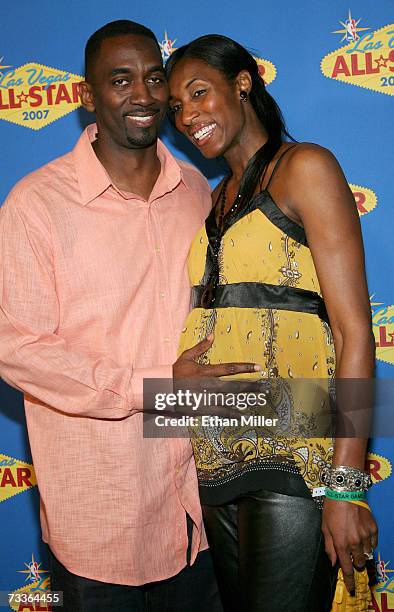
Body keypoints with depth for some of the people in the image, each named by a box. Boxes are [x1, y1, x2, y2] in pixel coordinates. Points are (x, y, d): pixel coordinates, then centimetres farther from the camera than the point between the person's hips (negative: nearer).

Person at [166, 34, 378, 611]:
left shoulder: (304, 167, -5)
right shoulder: (217, 199, 18)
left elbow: (353, 329, -12)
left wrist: (346, 485, -18)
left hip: (292, 454, -7)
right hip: (218, 452, 7)